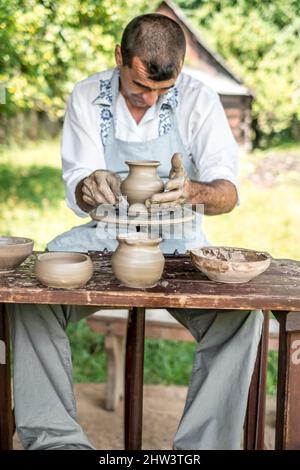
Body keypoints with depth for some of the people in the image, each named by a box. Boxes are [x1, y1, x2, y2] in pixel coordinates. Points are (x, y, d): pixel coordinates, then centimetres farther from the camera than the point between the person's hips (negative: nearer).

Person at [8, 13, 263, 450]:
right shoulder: (87, 97, -3)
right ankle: (53, 437, -18)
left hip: (178, 242, -1)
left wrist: (192, 191, -37)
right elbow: (77, 195, -5)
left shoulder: (199, 100, -7)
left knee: (241, 313, -28)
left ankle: (203, 444, -18)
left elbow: (228, 193, -13)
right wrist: (91, 187, -31)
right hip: (104, 236, 1)